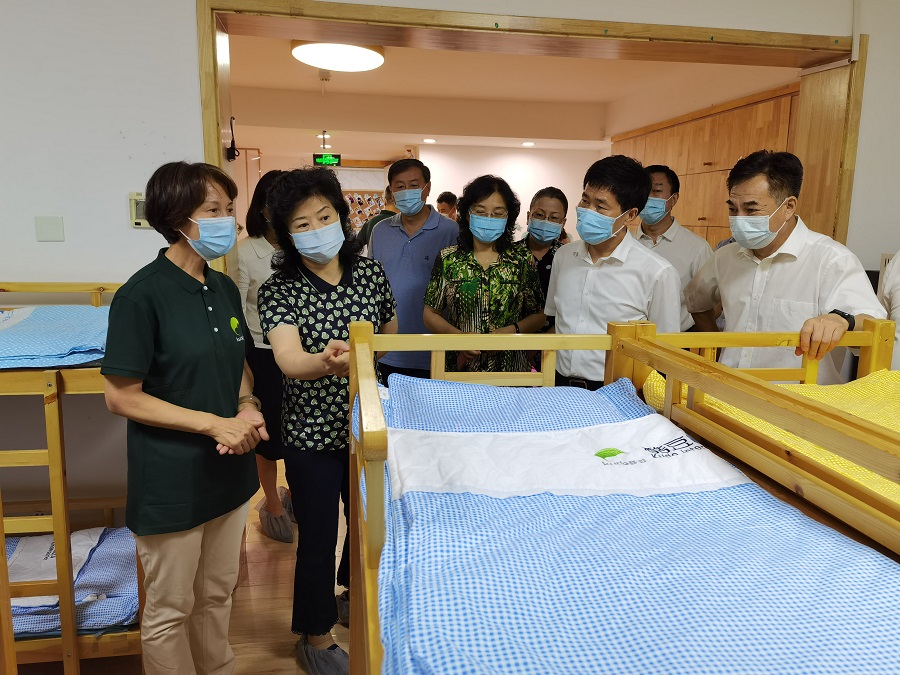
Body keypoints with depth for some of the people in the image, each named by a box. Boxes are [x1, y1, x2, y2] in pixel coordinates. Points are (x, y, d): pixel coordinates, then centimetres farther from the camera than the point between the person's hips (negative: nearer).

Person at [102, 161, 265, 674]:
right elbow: (122, 397, -16)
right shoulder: (142, 295, -17)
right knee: (171, 611, 13)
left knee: (217, 595, 23)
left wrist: (248, 407, -6)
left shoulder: (224, 288, 3)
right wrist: (214, 423, -20)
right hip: (172, 482, -6)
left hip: (229, 471, 7)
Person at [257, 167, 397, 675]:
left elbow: (391, 337, 9)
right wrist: (326, 362, -52)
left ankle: (354, 597, 51)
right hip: (313, 436, -4)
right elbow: (288, 360, -32)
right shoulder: (279, 291, -15)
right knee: (318, 538, 9)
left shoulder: (371, 272, -4)